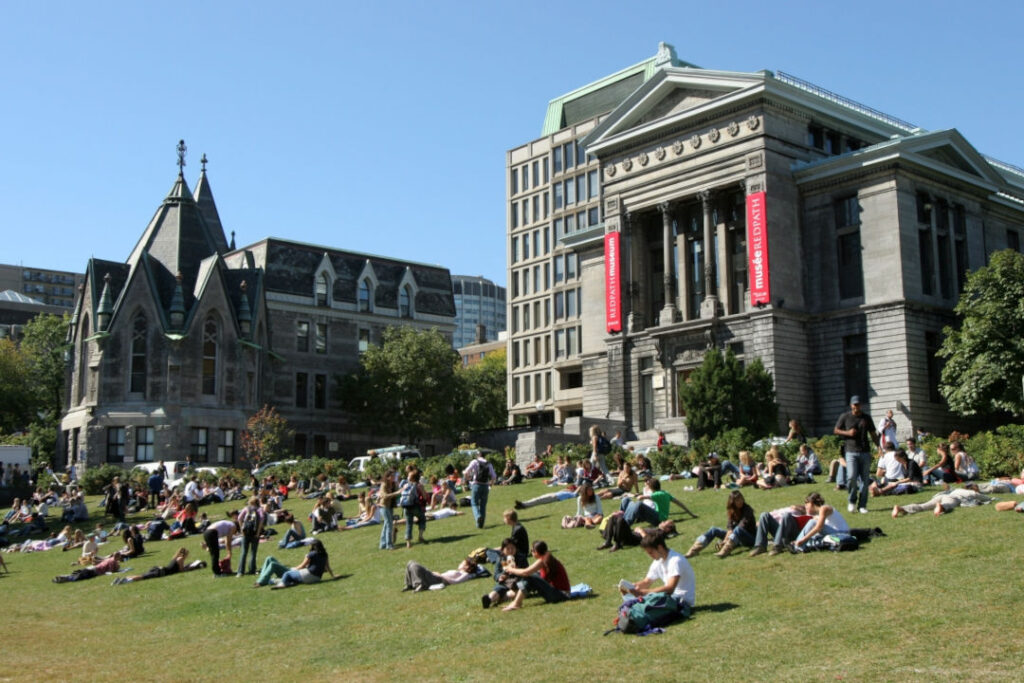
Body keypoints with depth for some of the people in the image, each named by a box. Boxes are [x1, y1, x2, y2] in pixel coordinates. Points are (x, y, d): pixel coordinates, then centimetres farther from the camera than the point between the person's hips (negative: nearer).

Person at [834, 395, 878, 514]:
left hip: (865, 452, 2)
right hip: (851, 451, -2)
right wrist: (847, 432, -8)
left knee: (865, 479, 1)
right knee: (852, 476, -17)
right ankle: (852, 500, 7)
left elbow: (873, 434, 14)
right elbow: (835, 430, 10)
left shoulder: (867, 417, 10)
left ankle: (862, 505, 10)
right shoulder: (845, 417, 5)